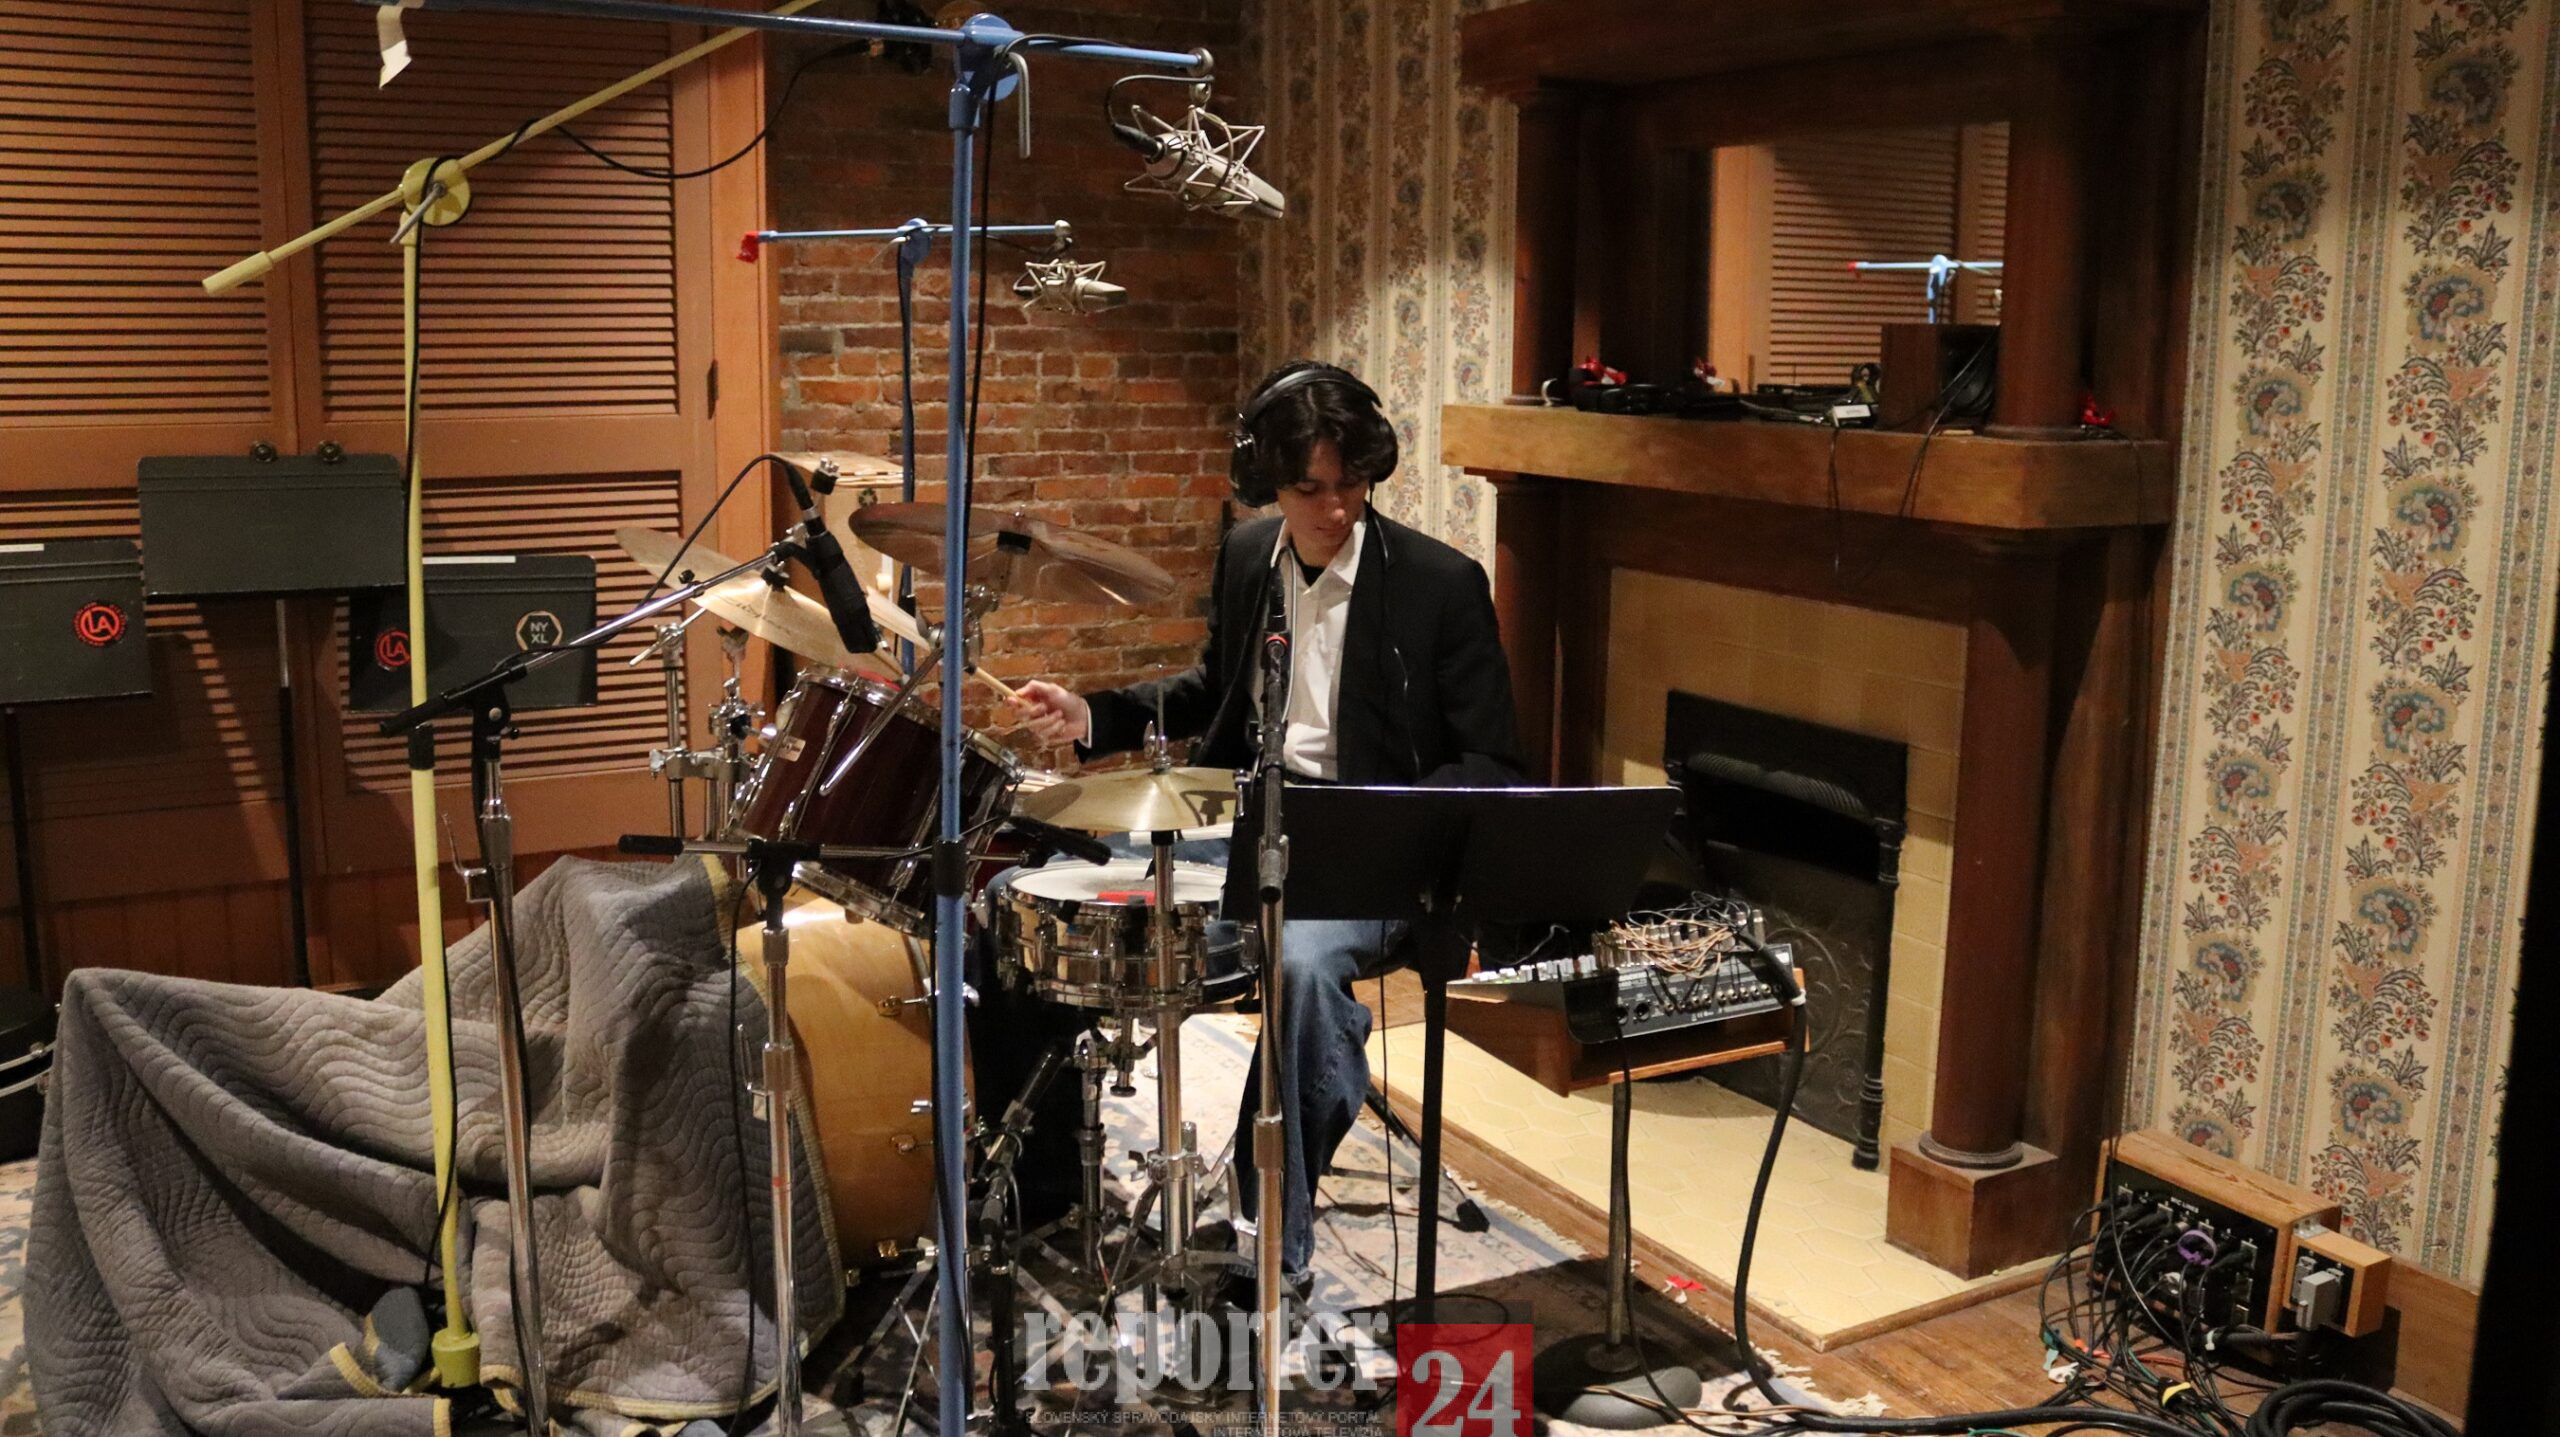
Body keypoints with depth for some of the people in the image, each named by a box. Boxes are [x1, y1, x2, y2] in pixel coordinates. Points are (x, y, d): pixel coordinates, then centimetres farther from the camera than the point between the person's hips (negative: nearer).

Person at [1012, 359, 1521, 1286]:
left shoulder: (1441, 584, -11)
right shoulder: (1245, 557, 6)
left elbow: (1491, 765, -7)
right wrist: (1094, 718, 8)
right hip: (1243, 825, 6)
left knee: (1304, 958, -37)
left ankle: (1275, 1244, -19)